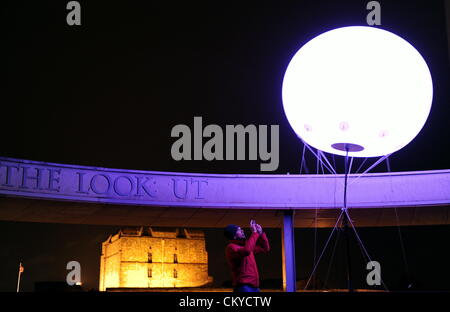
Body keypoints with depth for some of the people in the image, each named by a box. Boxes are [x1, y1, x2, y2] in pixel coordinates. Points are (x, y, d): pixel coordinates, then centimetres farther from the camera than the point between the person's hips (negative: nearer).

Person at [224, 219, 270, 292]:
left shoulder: (245, 245, 19)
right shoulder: (231, 247, -8)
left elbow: (265, 249, 27)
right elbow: (246, 251, -28)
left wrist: (261, 233, 12)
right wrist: (254, 233, -19)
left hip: (255, 287, 9)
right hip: (244, 287, -9)